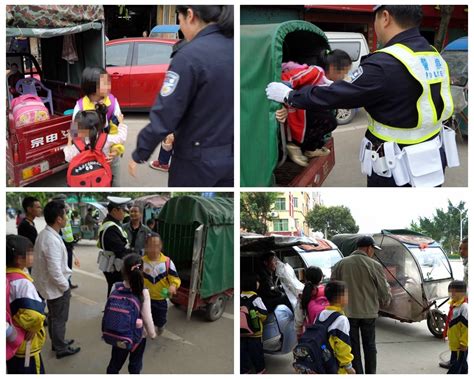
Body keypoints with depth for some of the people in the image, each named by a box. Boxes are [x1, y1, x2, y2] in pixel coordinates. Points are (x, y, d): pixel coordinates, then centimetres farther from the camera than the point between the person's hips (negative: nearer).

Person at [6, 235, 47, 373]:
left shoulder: (7, 277, -2)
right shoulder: (22, 282, -27)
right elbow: (33, 314, -38)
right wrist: (33, 327, -18)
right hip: (25, 344, -8)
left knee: (14, 371, 22)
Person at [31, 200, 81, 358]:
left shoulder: (44, 234, 0)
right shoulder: (52, 240, -31)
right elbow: (55, 271, -30)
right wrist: (65, 286, -15)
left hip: (49, 285, 9)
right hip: (56, 287, -9)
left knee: (53, 316, 24)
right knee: (59, 319, 9)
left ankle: (57, 342, 41)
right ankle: (61, 349, 24)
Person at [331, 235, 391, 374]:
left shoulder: (340, 264, -3)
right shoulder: (374, 265, -9)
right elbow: (384, 290, -3)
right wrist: (386, 300, 19)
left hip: (348, 312, 1)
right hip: (368, 312, -1)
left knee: (353, 347, 9)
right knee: (369, 346, 15)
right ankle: (371, 374, 21)